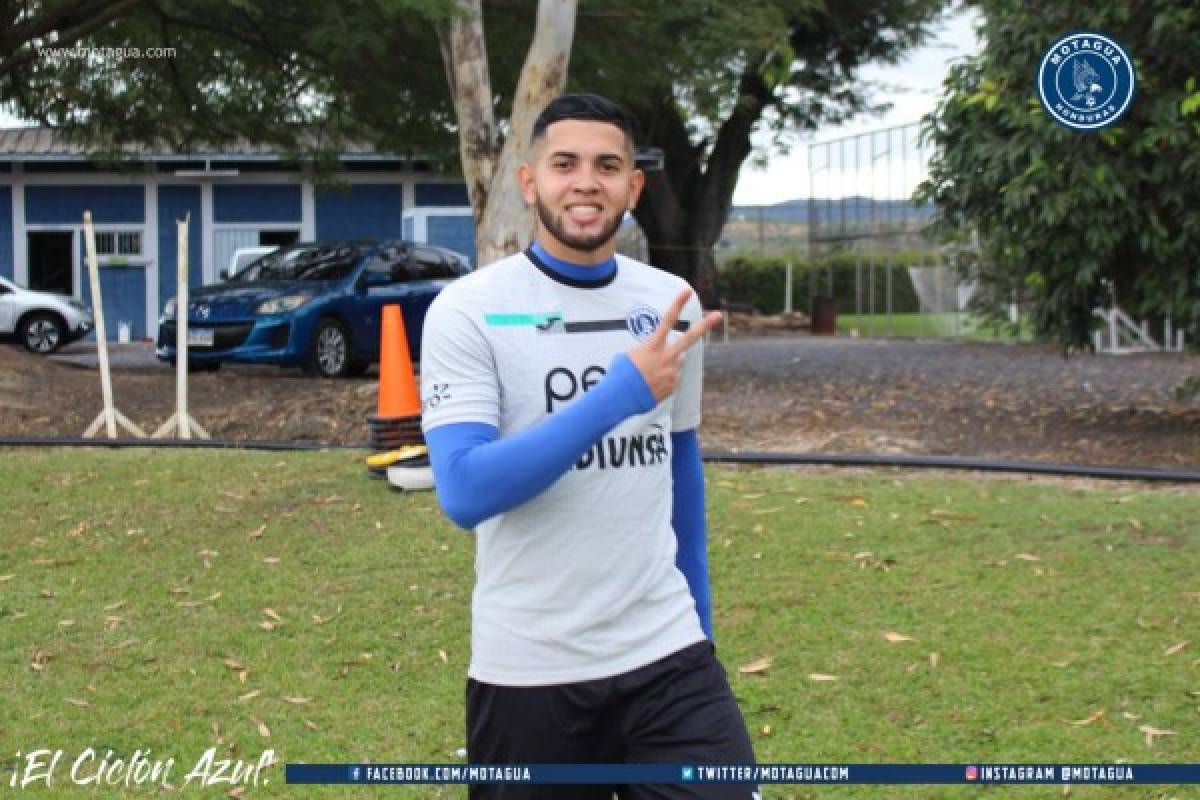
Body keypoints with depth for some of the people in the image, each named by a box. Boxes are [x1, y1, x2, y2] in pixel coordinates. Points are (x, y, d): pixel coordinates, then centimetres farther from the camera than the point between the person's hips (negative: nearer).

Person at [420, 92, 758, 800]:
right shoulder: (468, 310, -8)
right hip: (527, 668, -3)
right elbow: (464, 493, -20)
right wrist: (620, 394, -22)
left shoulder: (671, 304, 6)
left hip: (667, 654, 3)